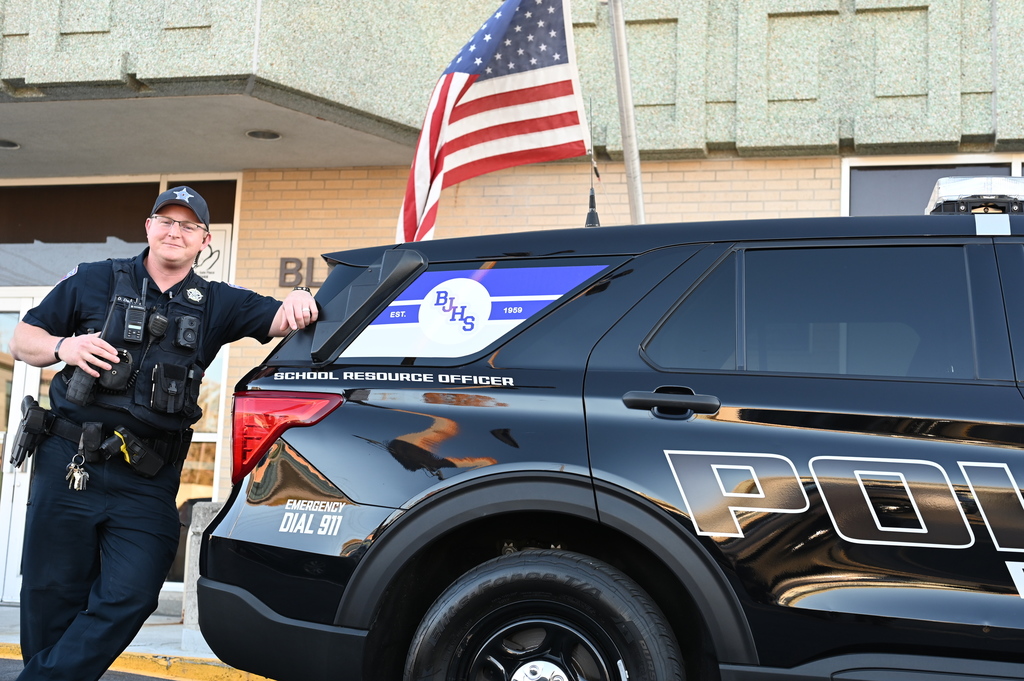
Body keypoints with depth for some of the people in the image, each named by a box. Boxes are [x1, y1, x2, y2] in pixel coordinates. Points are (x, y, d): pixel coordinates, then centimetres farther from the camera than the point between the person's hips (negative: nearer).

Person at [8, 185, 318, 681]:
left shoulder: (216, 304, 13)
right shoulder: (95, 281, 8)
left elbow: (278, 320, 3)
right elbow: (22, 339, 11)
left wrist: (297, 303, -21)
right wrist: (64, 347, -10)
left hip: (147, 481, 1)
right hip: (69, 465, -1)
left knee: (130, 598, -7)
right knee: (53, 595, 4)